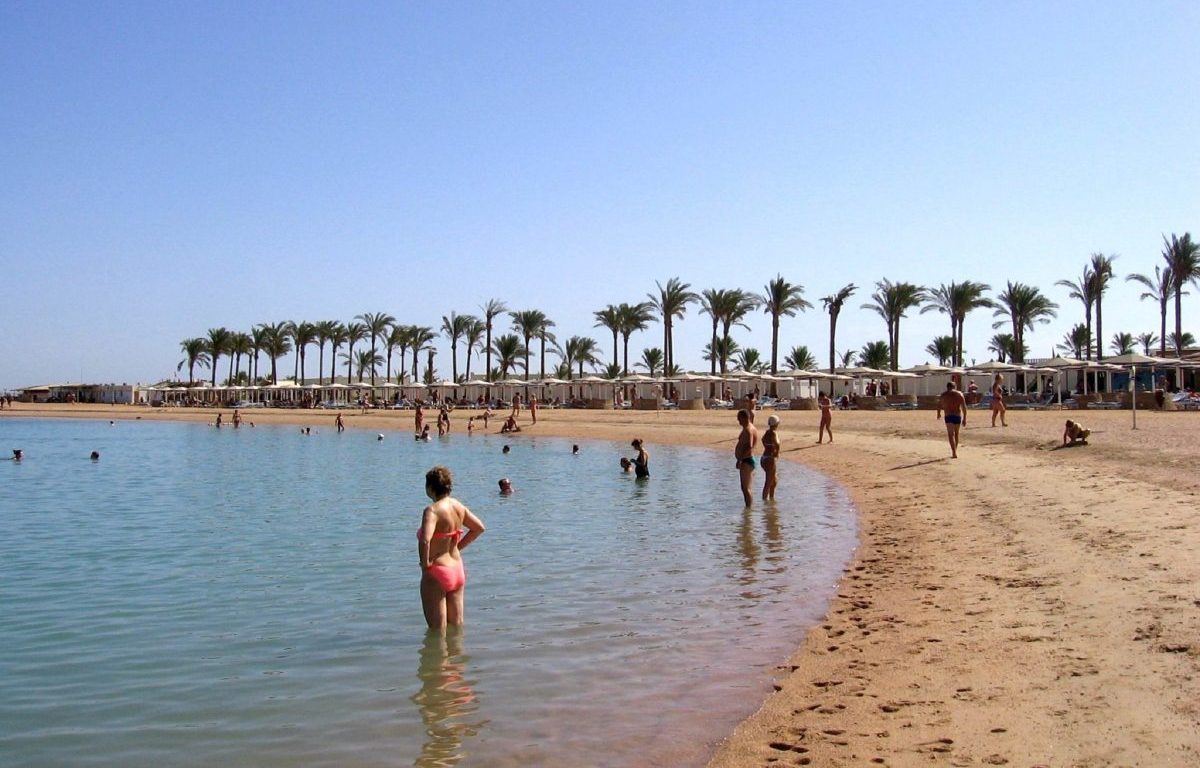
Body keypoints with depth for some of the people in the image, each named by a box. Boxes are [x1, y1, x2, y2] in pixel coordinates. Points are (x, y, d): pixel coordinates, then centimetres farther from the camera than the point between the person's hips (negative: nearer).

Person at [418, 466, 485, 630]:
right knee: (457, 626, 17)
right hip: (458, 570, 7)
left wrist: (425, 563, -20)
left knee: (437, 630, 2)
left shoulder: (432, 510, -20)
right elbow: (480, 528, 12)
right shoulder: (458, 506, 2)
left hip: (437, 573, -7)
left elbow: (424, 540, -35)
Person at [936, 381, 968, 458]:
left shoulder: (944, 395, 3)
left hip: (949, 416, -3)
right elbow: (964, 407, 0)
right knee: (956, 434, 20)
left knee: (951, 434, -7)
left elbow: (939, 405, 13)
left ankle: (954, 453, -22)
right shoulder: (960, 394, 6)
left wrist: (938, 414, 32)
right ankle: (954, 451, 31)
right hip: (958, 416, 3)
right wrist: (964, 418, 3)